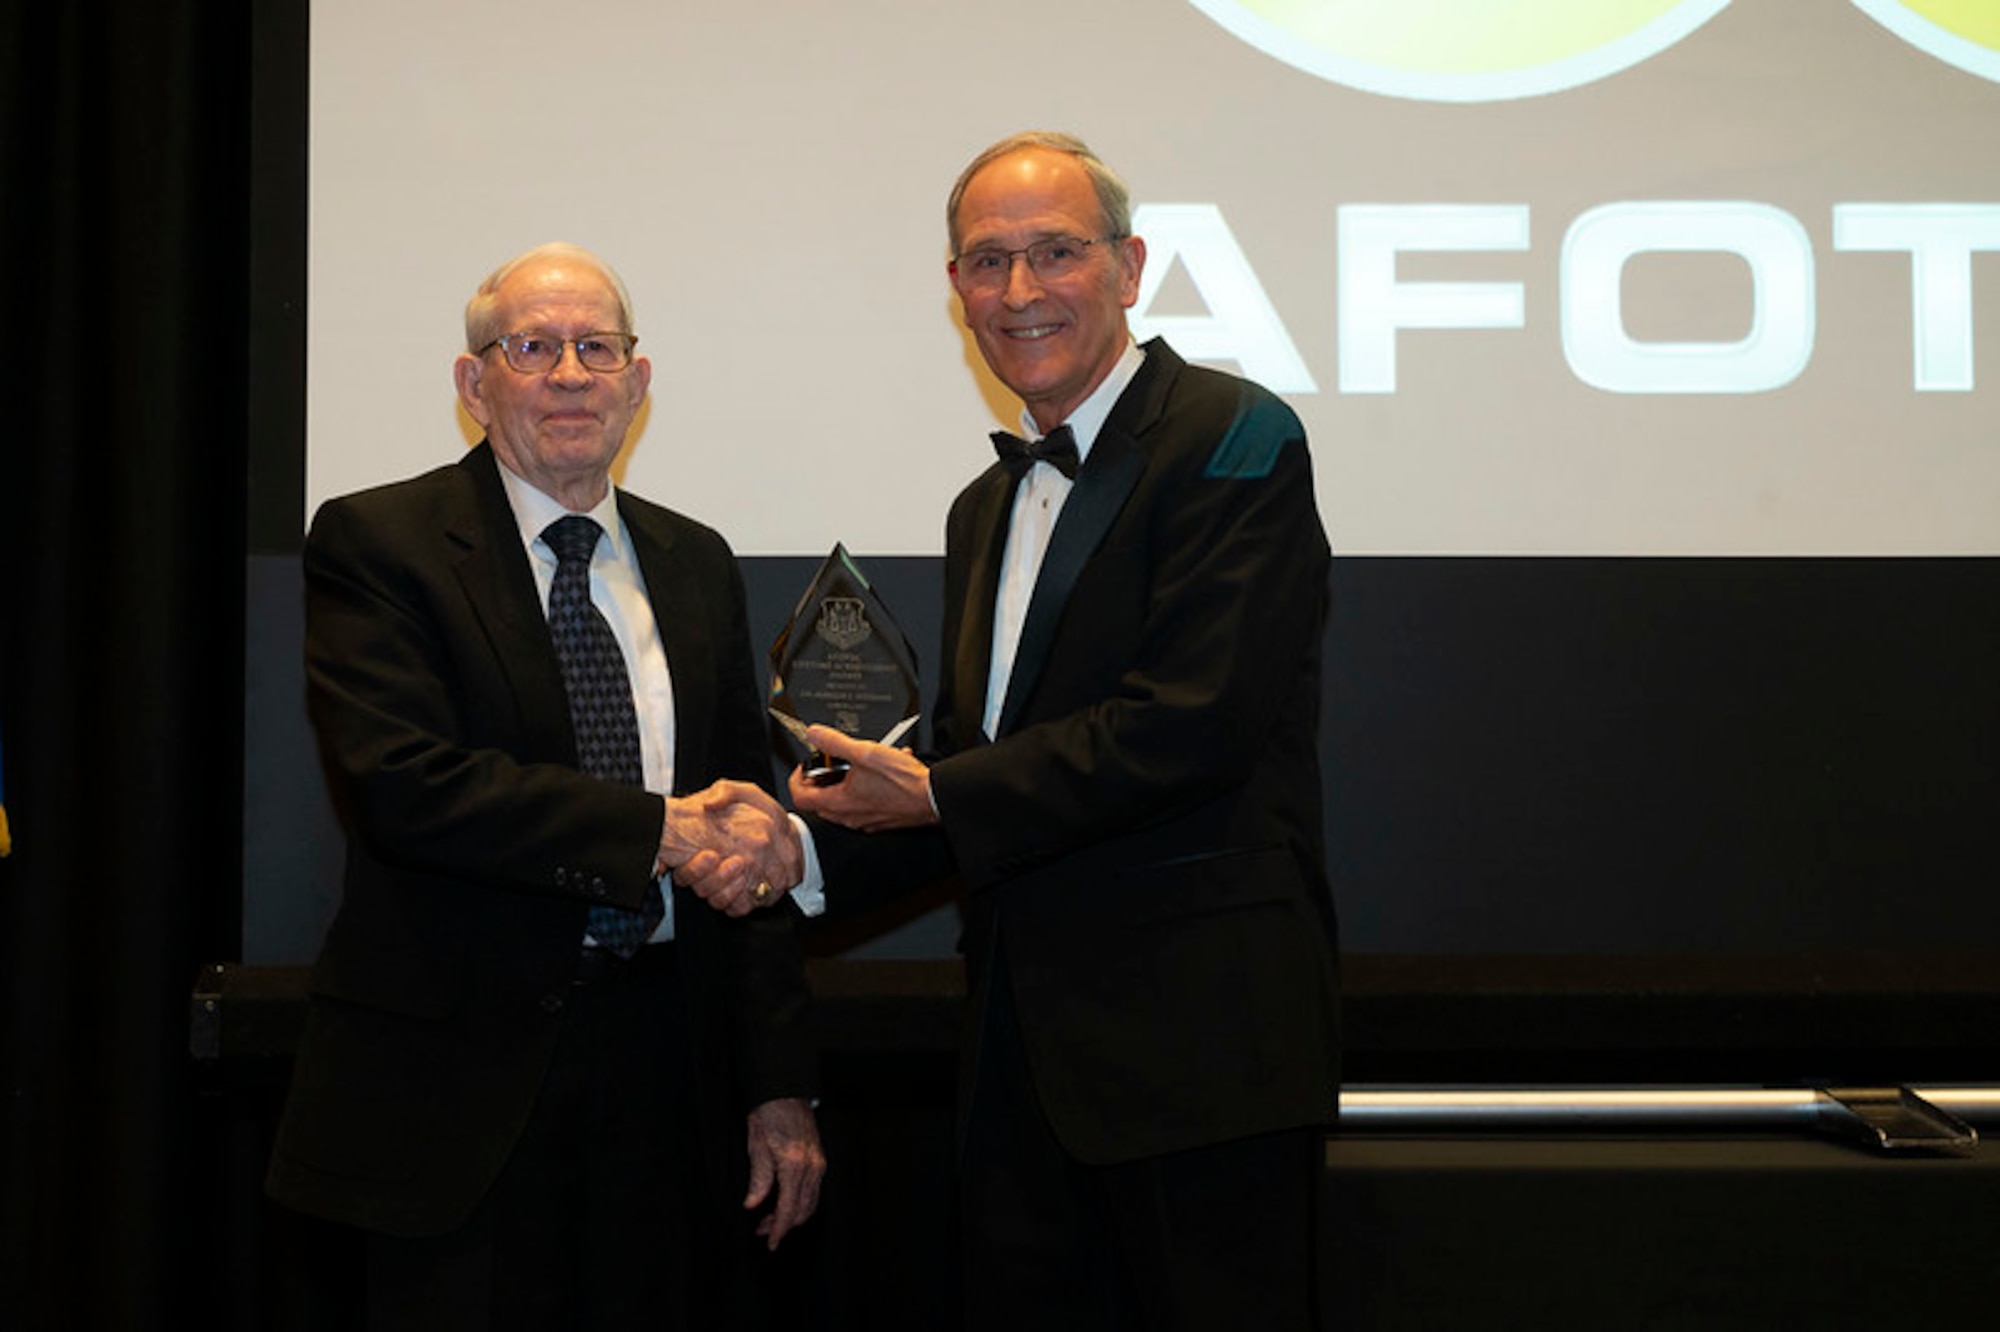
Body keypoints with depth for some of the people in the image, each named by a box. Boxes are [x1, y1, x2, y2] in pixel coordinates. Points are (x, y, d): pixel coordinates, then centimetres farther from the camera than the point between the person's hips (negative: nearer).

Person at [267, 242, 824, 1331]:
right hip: (461, 1087, -4)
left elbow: (750, 837, 12)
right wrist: (659, 831, -20)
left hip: (665, 1066, 4)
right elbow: (403, 784, -18)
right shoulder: (374, 542, -3)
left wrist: (781, 1087, 8)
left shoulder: (696, 564, 12)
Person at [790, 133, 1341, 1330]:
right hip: (1032, 1049, 8)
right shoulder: (989, 508, 18)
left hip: (1199, 1044, -7)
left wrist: (940, 795, -11)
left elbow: (1187, 727, -18)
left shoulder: (1234, 441, -8)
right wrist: (806, 842, 1)